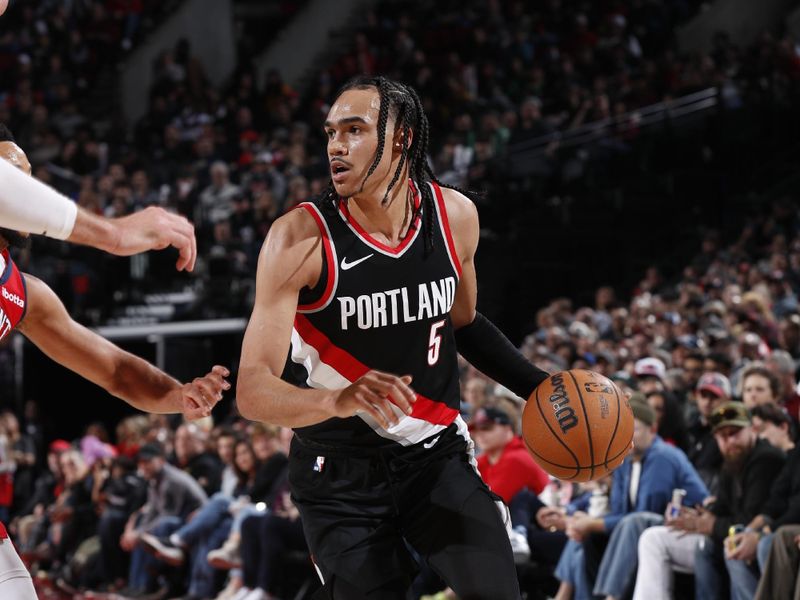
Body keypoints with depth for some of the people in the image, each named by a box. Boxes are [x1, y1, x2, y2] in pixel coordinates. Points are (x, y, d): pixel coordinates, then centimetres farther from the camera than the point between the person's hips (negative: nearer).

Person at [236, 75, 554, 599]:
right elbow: (253, 391, -25)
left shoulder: (455, 216, -6)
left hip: (437, 453, 3)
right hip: (341, 476, -3)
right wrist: (338, 401, -45)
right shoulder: (301, 237, -20)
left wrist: (539, 387, 2)